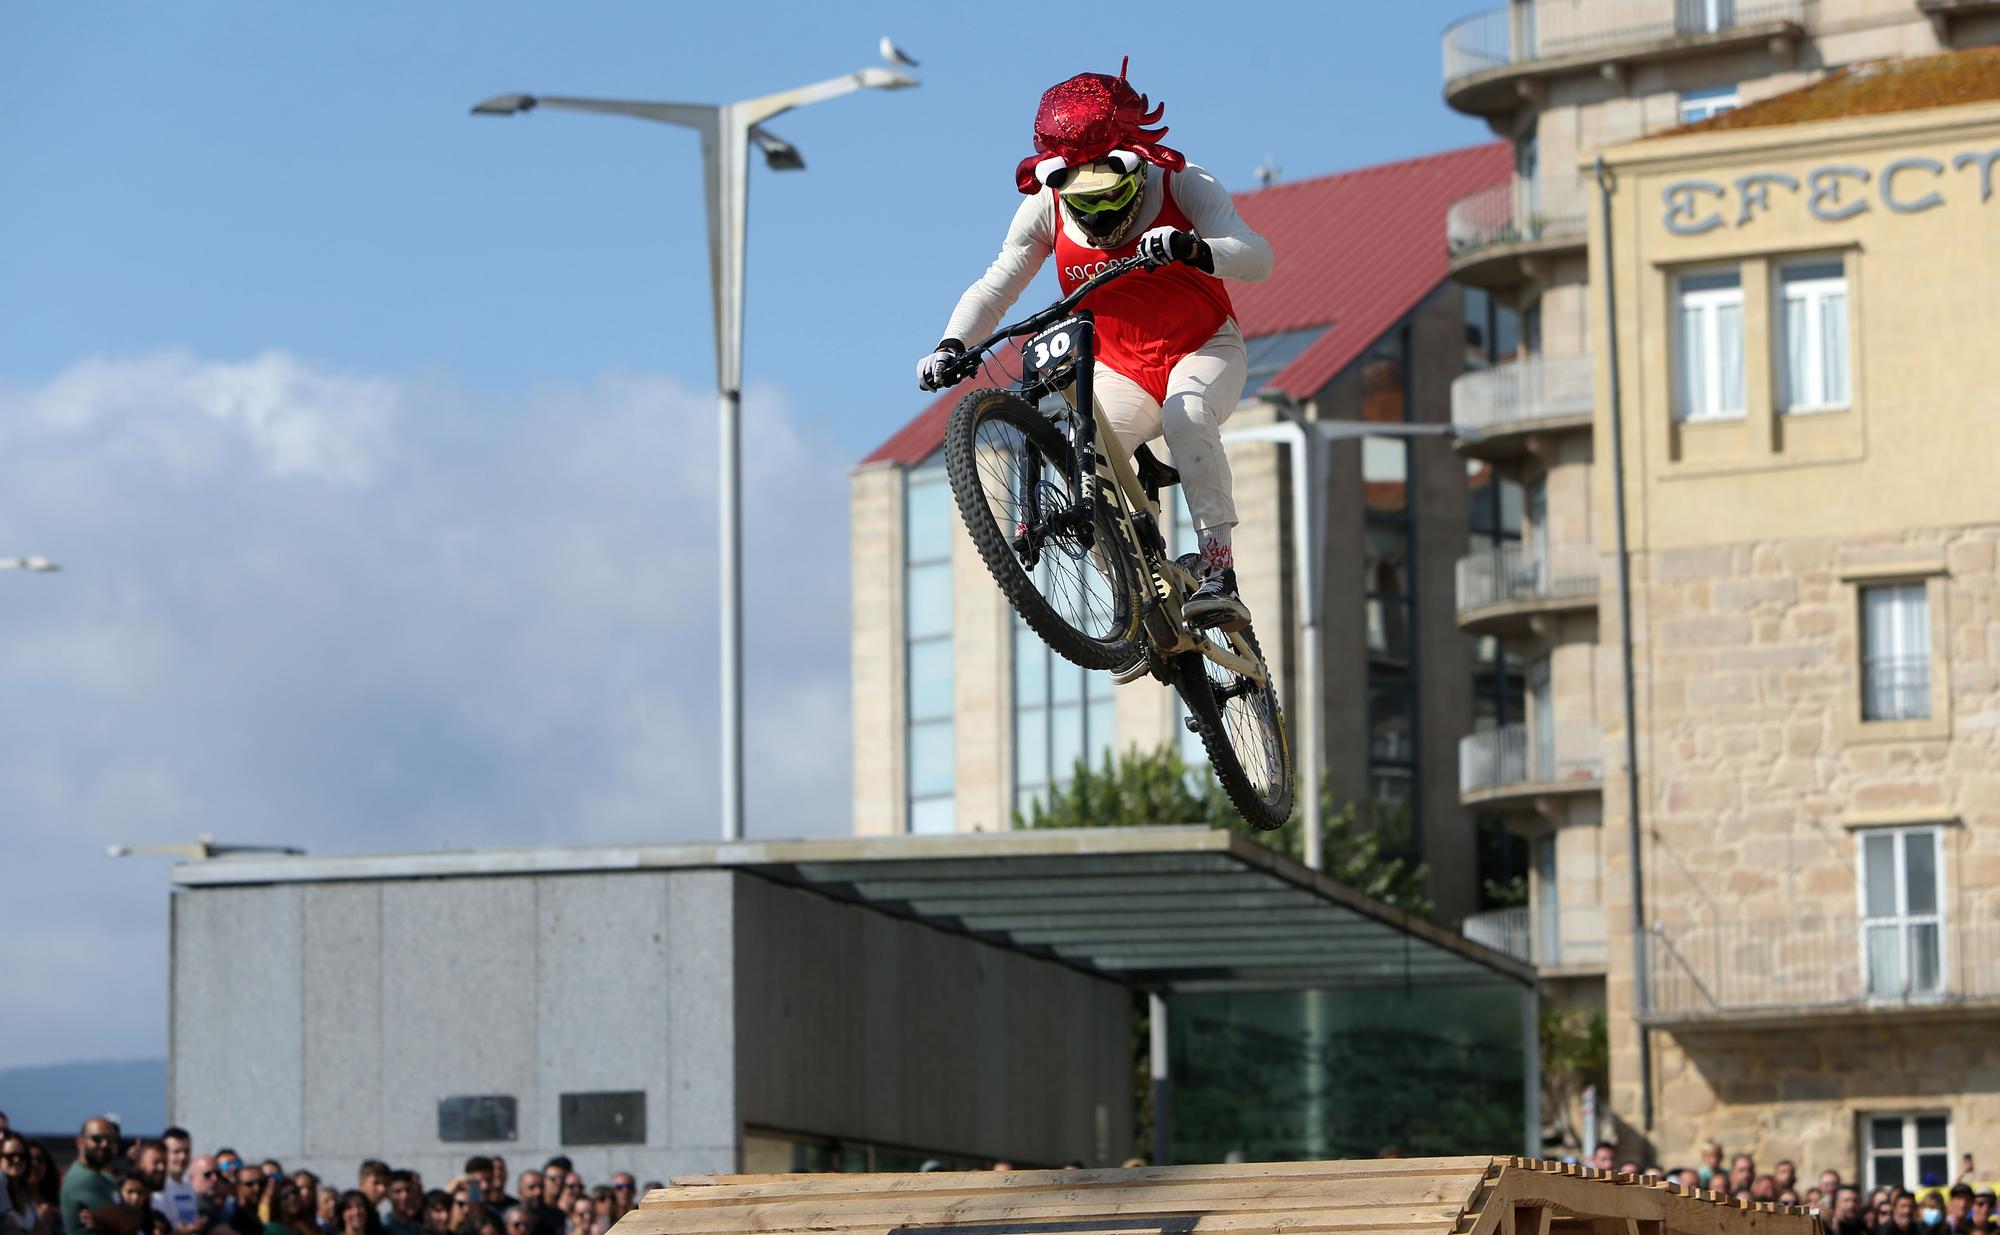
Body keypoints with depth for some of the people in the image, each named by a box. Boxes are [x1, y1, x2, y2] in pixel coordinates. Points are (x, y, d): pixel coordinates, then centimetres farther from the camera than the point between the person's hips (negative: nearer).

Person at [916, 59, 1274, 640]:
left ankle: (1219, 573, -36)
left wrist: (1190, 248, -52)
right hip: (1119, 368, 3)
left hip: (1202, 349, -3)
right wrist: (952, 345, -25)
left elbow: (1256, 256, -31)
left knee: (1185, 415, -37)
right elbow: (996, 285, -7)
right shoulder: (1047, 207, -11)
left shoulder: (1182, 186, -19)